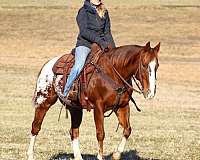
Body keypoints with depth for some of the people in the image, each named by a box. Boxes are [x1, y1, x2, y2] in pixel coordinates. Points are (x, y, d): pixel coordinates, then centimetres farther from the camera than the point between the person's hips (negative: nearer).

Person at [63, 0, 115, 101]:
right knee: (79, 66, -29)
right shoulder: (84, 11, -3)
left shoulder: (104, 12, 15)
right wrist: (99, 40, -26)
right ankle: (66, 93, -24)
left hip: (100, 45, 6)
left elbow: (107, 32, 16)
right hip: (84, 44, -5)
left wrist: (113, 48, 2)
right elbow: (84, 31, -14)